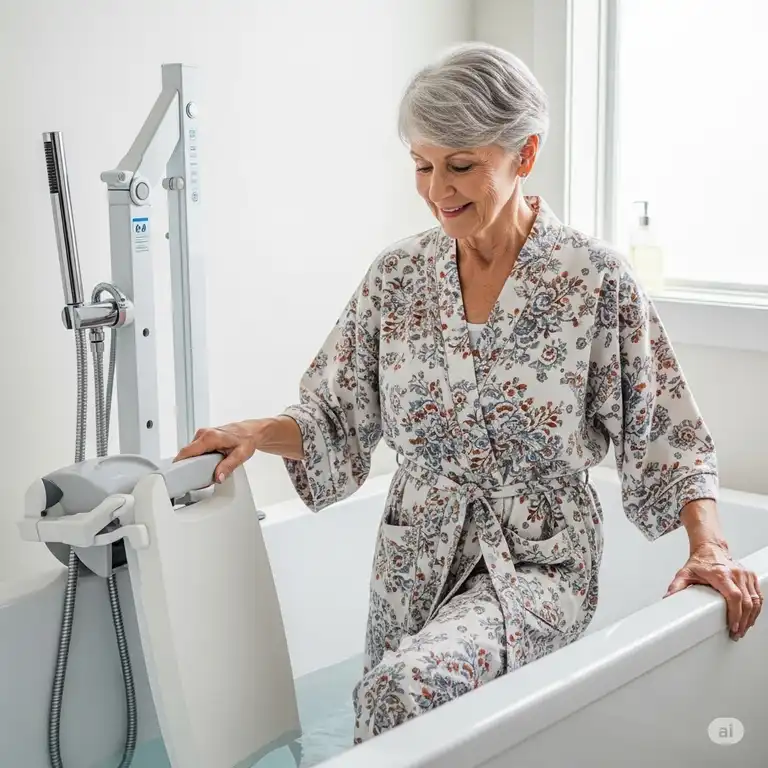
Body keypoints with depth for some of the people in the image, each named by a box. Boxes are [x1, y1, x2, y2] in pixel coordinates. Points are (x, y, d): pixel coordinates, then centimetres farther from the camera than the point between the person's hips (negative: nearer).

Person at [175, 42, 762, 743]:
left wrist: (710, 546, -17)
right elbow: (340, 421, 5)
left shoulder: (596, 280, -11)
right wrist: (261, 433, -13)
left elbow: (663, 436, -5)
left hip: (541, 564, -4)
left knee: (409, 684, -29)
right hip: (416, 562, 5)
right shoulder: (397, 277, -1)